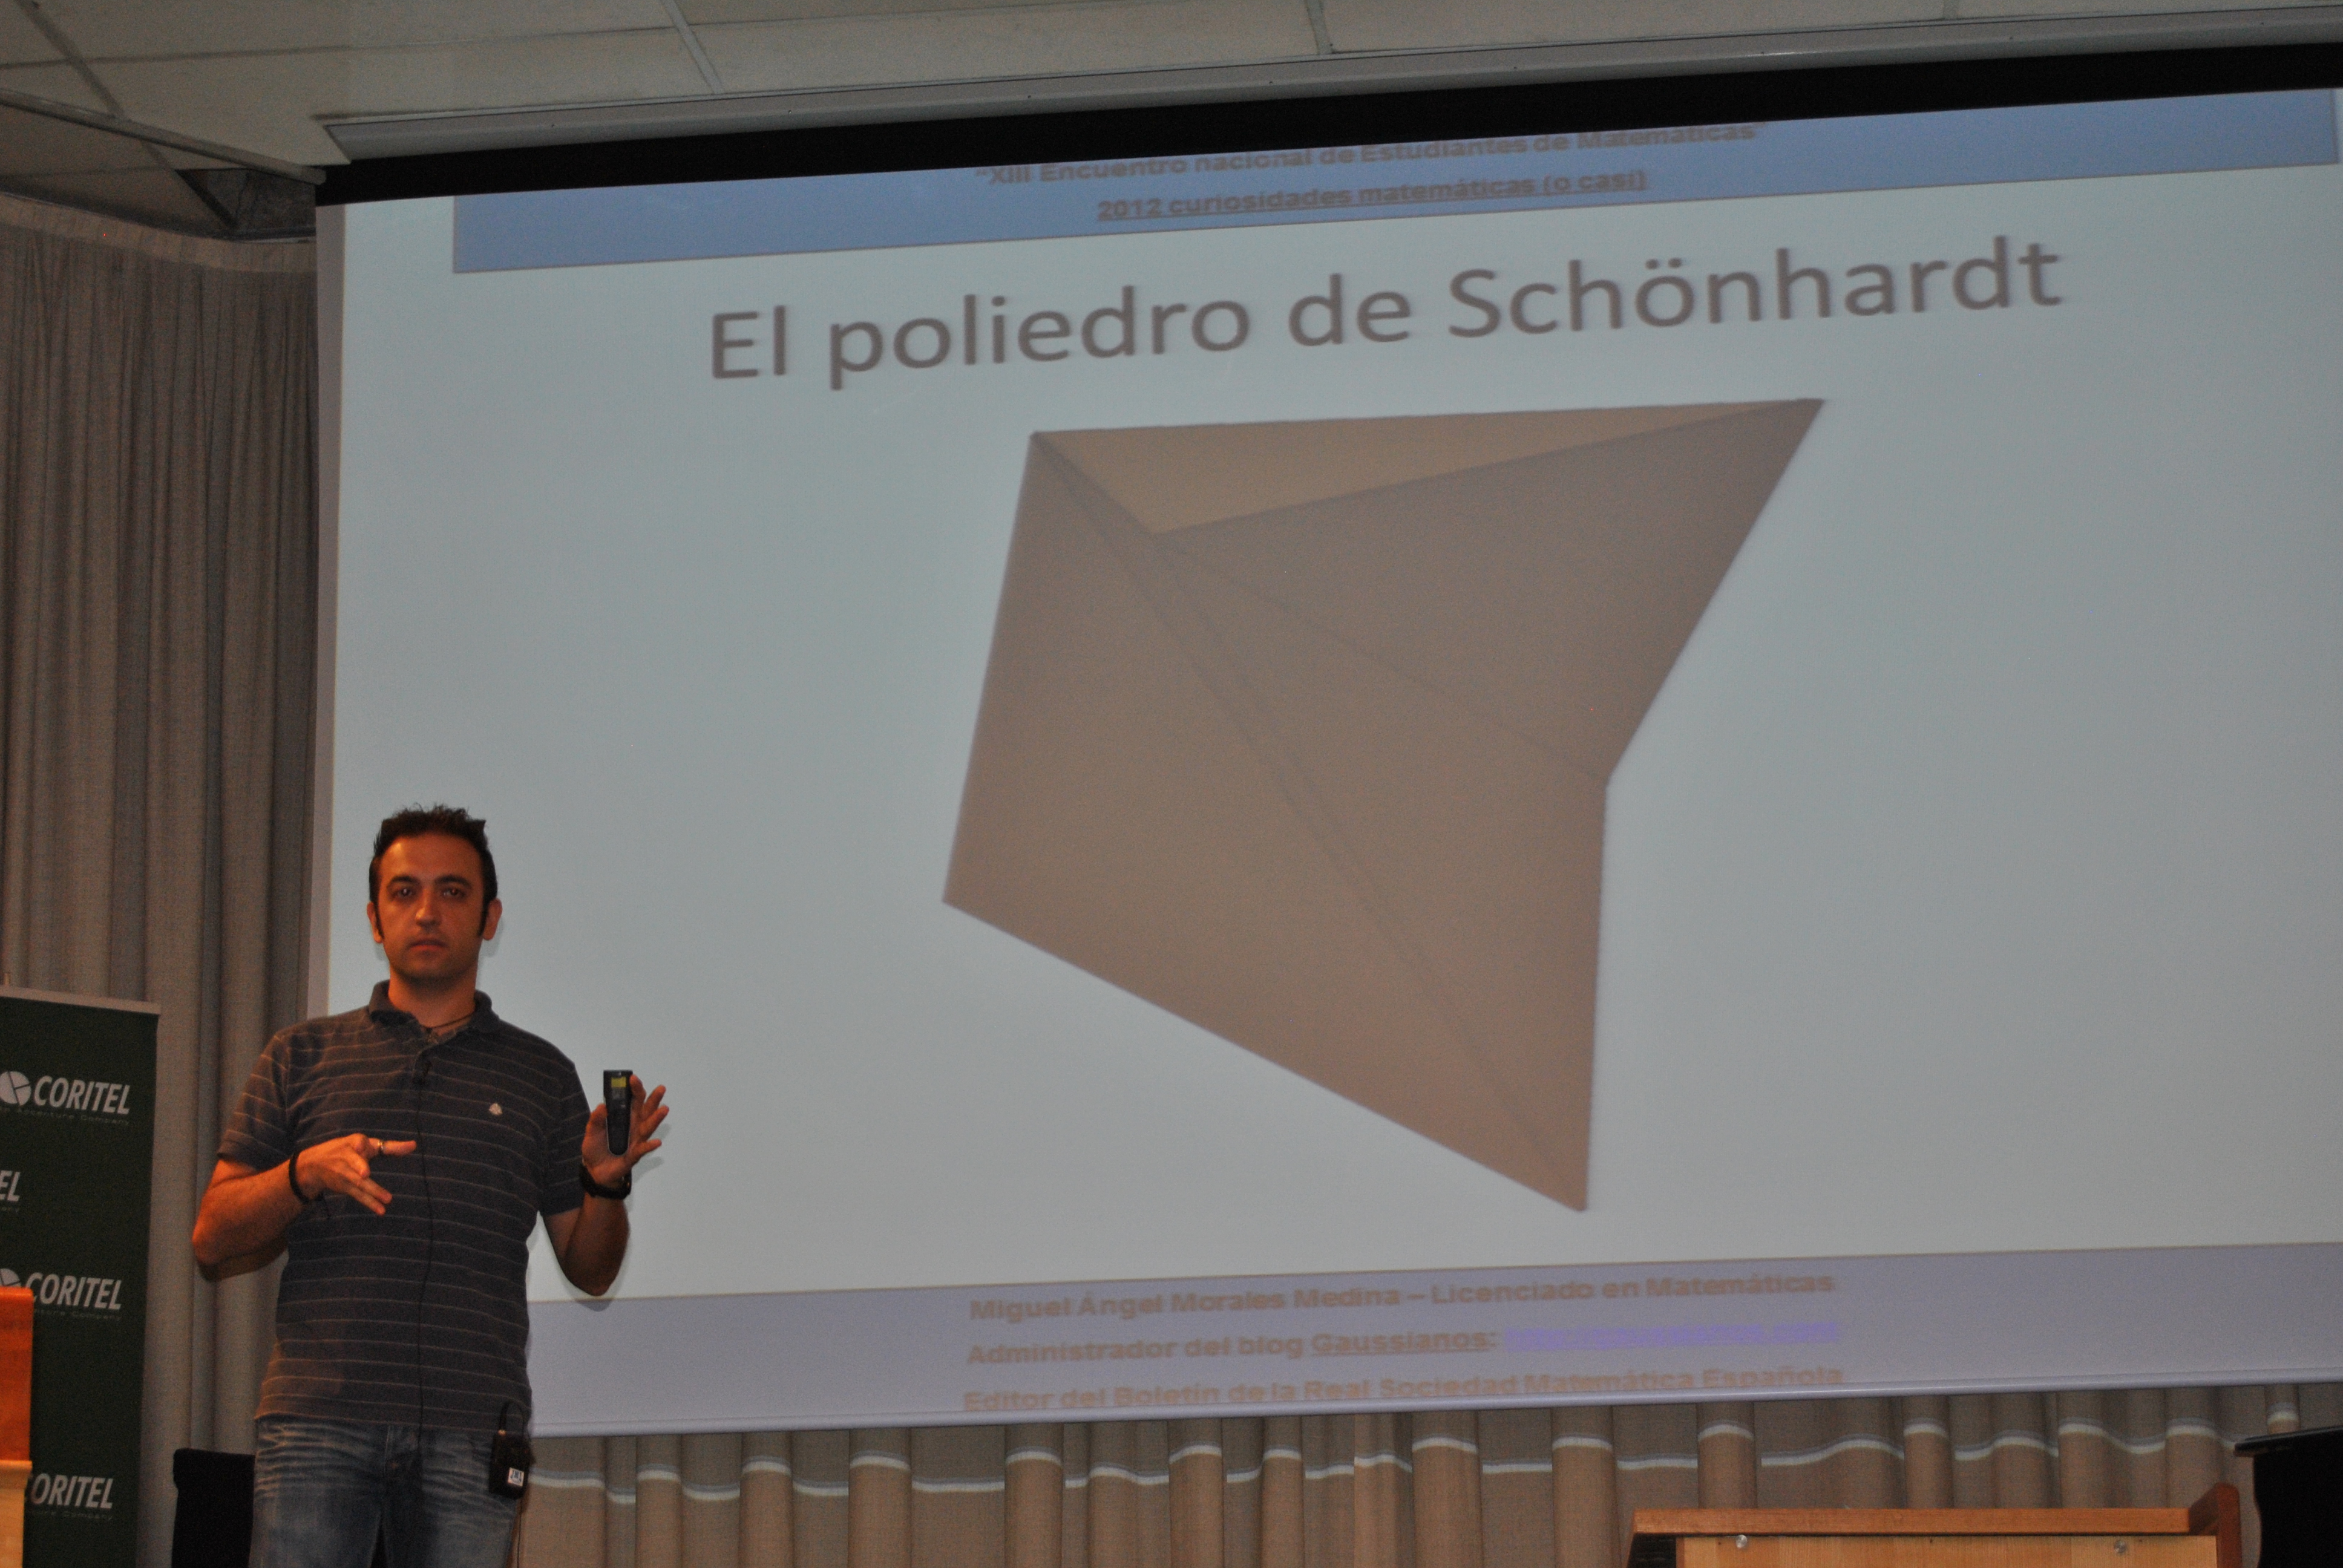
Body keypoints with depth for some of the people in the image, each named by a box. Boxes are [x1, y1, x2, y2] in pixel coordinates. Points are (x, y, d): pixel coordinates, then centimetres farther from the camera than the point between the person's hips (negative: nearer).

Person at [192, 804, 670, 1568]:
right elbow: (213, 1237, 9)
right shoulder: (301, 1057, 14)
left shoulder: (541, 1074, 15)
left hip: (470, 1427, 1)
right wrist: (305, 1174, -9)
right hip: (320, 1416, 0)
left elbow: (590, 1270, 14)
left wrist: (608, 1184, -6)